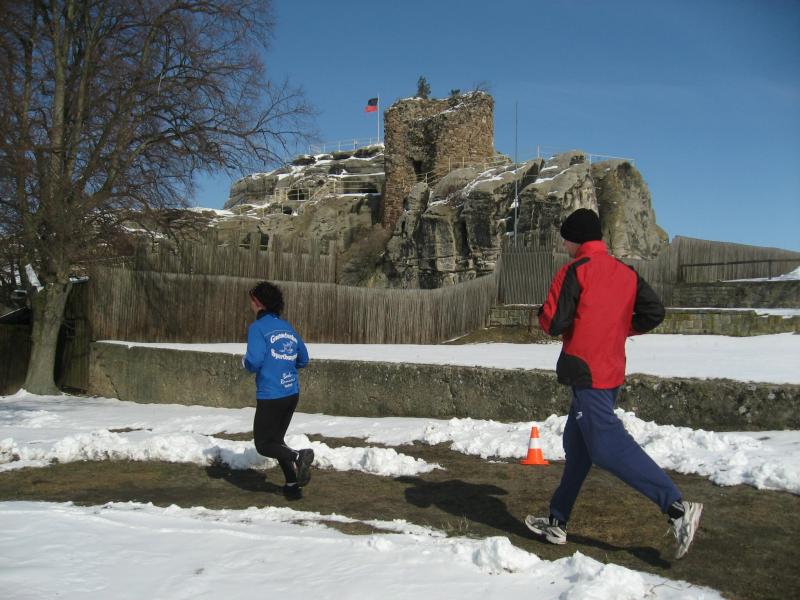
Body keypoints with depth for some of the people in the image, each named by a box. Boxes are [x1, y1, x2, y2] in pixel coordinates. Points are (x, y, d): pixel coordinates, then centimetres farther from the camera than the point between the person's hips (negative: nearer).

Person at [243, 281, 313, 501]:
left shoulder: (257, 327, -10)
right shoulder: (288, 328, 10)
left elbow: (254, 362, -19)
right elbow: (303, 360, 14)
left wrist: (245, 361, 2)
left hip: (270, 396, -7)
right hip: (292, 393, 7)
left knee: (263, 444, 6)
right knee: (276, 439, 20)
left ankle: (297, 456, -19)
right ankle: (293, 485, 14)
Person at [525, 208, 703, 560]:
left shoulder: (575, 270, -10)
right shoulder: (625, 272, 11)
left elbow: (553, 323, -14)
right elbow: (654, 312, 8)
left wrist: (543, 314, 8)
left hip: (586, 374, -9)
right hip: (612, 371, 9)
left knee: (608, 447, -10)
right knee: (577, 447, 14)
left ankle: (677, 508, -17)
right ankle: (557, 523, 22)